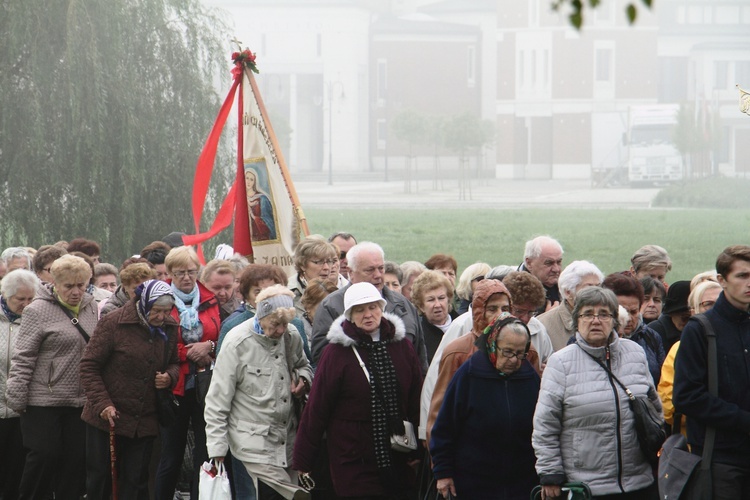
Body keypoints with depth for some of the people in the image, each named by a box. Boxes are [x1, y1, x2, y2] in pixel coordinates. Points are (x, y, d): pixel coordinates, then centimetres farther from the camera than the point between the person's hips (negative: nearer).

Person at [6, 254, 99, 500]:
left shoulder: (91, 308, 9)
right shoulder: (39, 311, -9)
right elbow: (23, 358, -9)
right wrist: (17, 399, -12)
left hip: (80, 402, 5)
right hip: (44, 402, -5)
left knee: (76, 459, 5)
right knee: (45, 456, -4)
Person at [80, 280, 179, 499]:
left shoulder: (169, 328, 3)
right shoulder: (113, 323, -12)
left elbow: (174, 363, 19)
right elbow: (89, 366, -9)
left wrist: (170, 376, -6)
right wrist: (102, 404, -18)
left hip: (145, 421, 4)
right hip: (107, 417, -4)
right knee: (99, 480, 3)